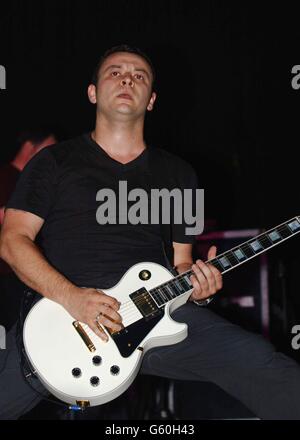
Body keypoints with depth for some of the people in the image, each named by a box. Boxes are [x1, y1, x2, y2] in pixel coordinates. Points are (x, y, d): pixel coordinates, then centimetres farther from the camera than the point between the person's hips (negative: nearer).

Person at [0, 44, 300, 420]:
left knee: (260, 365, -17)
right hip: (63, 309, -2)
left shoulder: (177, 173, 23)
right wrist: (70, 296, -11)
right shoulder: (55, 161, 14)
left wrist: (196, 285, -1)